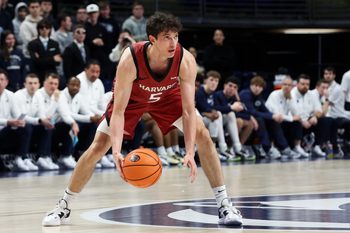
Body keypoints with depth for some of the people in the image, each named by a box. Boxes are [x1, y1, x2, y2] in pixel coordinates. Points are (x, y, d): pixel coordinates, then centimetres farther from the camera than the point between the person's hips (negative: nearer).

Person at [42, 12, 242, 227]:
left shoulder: (186, 60, -35)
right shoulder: (130, 60, -39)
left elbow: (188, 111, -32)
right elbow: (118, 111, -37)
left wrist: (190, 153, -42)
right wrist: (117, 152, -50)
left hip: (168, 95, 1)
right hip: (132, 97, -1)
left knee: (203, 136, -15)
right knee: (97, 148, -6)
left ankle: (224, 204, -5)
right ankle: (63, 208, 10)